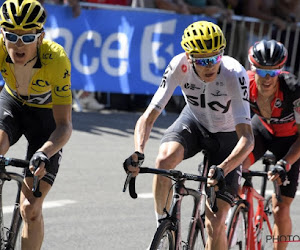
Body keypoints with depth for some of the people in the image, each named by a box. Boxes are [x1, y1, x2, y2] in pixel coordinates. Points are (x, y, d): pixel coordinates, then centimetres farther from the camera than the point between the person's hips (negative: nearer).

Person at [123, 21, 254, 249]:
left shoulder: (235, 74, -34)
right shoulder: (180, 65, -28)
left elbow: (247, 138, -39)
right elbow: (148, 117, -27)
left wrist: (223, 169, -56)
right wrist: (138, 153, -45)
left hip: (227, 137, -2)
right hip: (194, 121, 2)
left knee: (215, 225, -13)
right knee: (165, 158, -33)